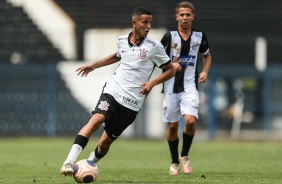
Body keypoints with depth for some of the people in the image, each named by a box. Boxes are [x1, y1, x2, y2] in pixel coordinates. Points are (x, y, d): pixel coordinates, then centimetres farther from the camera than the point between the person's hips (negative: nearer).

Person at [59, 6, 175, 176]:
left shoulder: (155, 47, -4)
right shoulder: (122, 41, 7)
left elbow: (171, 70, 3)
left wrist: (153, 82, -12)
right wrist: (94, 65, 28)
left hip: (132, 102, -1)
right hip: (113, 91, 1)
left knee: (105, 142, 2)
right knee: (97, 119, -27)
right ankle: (69, 162, -33)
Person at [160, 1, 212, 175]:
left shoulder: (200, 36, 2)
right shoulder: (169, 36, -4)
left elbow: (207, 55, 19)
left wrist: (205, 71, 2)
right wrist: (170, 65, -16)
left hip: (190, 86, 0)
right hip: (171, 86, 0)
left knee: (190, 120, -20)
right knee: (172, 125, 5)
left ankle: (185, 156, 3)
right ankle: (175, 162, 23)